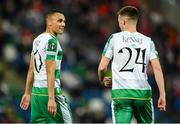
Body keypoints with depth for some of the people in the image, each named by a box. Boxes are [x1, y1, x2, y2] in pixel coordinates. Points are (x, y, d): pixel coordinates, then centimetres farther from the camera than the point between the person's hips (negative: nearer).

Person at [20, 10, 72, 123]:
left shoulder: (37, 40, 15)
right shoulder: (52, 41, -12)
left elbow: (31, 70, 20)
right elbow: (50, 71, -19)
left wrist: (27, 93, 24)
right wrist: (51, 99, -23)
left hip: (36, 91, 9)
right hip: (48, 91, -9)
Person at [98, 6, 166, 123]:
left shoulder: (114, 38, 4)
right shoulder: (148, 41, 8)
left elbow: (102, 67, 1)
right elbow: (157, 68, -2)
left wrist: (103, 80, 22)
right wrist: (162, 94, -2)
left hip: (120, 93, -2)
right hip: (143, 92, 2)